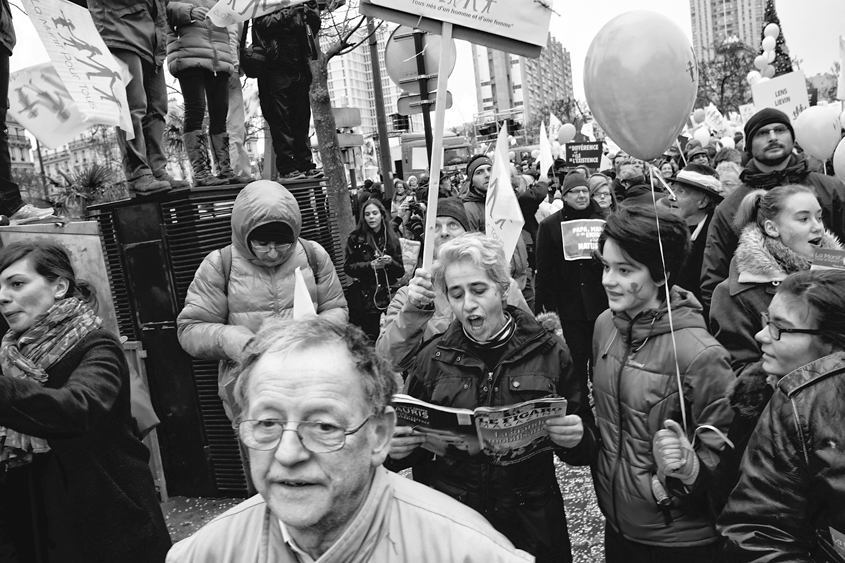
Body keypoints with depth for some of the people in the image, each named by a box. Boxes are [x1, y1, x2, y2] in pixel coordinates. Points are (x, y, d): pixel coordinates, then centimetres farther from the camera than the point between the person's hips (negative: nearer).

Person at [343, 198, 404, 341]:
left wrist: (390, 262, -13)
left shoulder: (392, 239, 6)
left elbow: (401, 272, 7)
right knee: (369, 340, -3)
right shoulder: (355, 238, 2)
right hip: (364, 298, -1)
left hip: (387, 296, 1)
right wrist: (370, 265, -16)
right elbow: (348, 267, -2)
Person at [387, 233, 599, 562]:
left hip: (531, 524, 0)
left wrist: (576, 439, -21)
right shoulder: (432, 358, -3)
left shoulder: (549, 351, -6)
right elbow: (411, 441, 6)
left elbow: (588, 445, 0)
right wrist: (395, 449, -15)